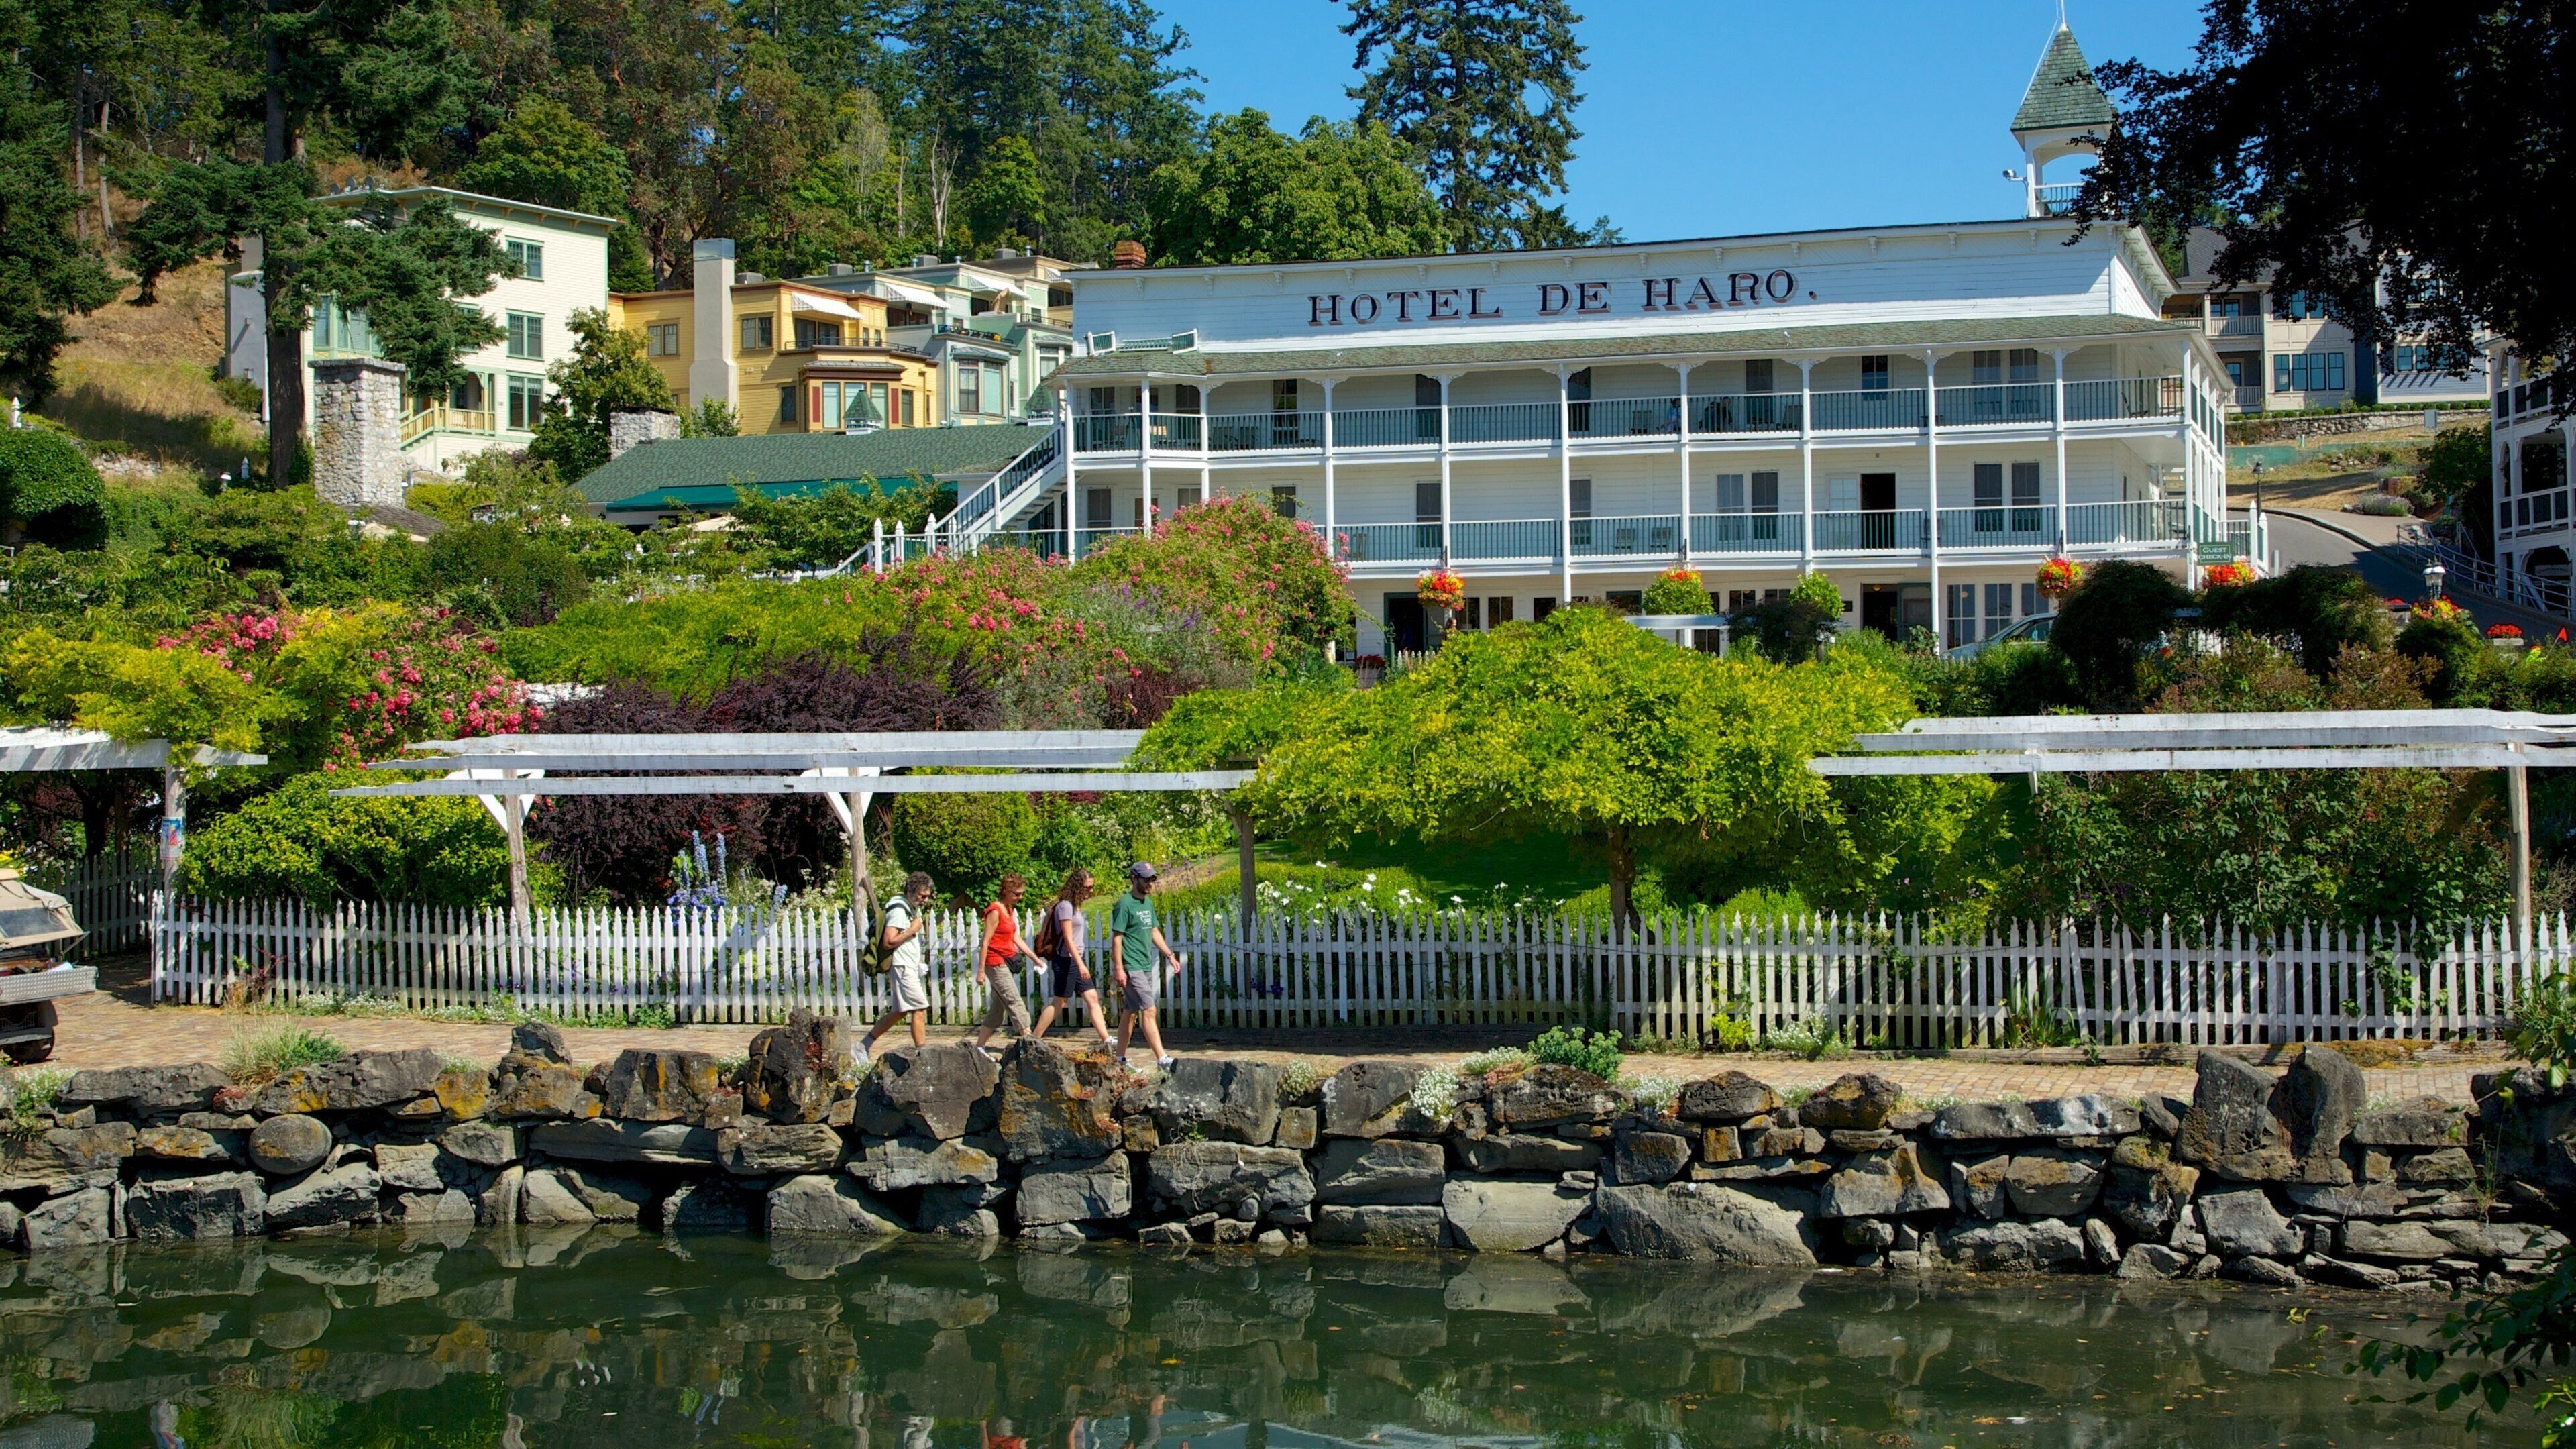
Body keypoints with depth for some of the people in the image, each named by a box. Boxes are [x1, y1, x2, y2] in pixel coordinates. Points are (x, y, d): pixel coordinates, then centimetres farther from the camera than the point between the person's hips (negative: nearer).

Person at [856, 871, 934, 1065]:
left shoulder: (914, 910, 17)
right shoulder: (898, 910, -14)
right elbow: (889, 942, -22)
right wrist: (912, 930, -16)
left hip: (911, 967, 10)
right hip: (901, 967, -10)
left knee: (899, 1012, 12)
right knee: (920, 1008, -11)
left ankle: (863, 1048, 19)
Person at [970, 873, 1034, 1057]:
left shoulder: (1010, 911, 14)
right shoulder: (995, 912, -14)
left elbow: (1016, 939, 18)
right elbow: (985, 942, -16)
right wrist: (981, 971, -17)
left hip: (1008, 963, 9)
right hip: (996, 963, -9)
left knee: (998, 1007, 10)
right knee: (1015, 1004, -9)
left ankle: (980, 1045, 15)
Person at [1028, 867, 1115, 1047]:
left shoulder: (1076, 906, 14)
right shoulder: (1065, 906, -14)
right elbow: (1068, 938, -19)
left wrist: (1081, 963, 17)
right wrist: (1080, 964, -24)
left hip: (1077, 960, 9)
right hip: (1066, 960, -9)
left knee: (1093, 998, 3)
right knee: (1059, 1002, -2)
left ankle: (1105, 1039, 2)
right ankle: (1033, 1039, 6)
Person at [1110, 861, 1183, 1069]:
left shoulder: (1148, 902, 14)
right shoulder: (1125, 904, -11)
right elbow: (1117, 938, -13)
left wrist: (1169, 955, 15)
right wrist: (1119, 969, -17)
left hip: (1147, 965, 9)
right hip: (1132, 968, -9)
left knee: (1132, 1013, 12)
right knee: (1149, 1011, -13)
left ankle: (1120, 1058, 18)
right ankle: (1162, 1058, -17)